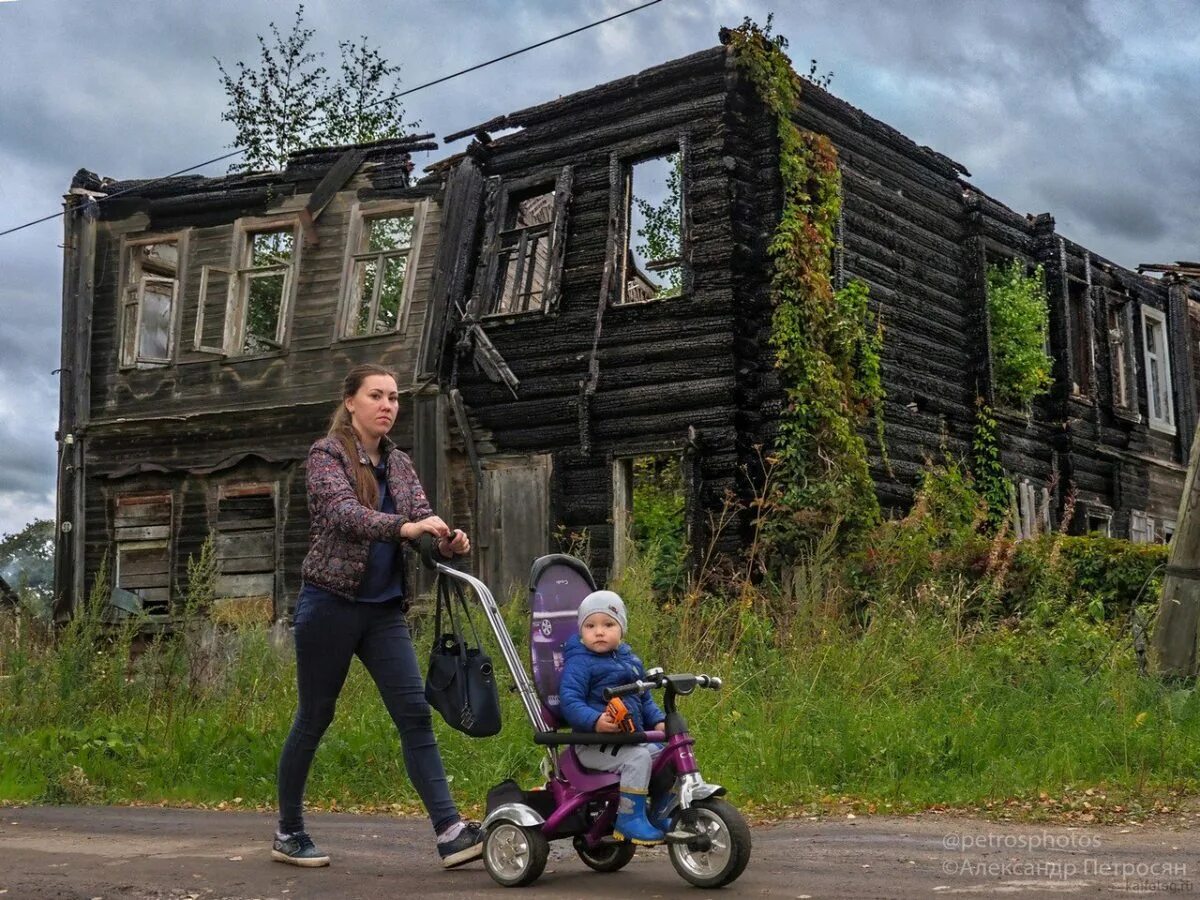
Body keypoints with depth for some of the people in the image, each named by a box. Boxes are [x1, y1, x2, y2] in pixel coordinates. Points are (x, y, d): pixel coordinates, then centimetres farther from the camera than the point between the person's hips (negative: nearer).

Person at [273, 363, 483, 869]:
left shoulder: (399, 465, 12)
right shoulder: (327, 454, -5)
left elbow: (424, 522, 1)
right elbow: (344, 513, -23)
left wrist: (451, 543, -22)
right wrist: (403, 527, -39)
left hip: (384, 609, 5)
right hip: (331, 603, -5)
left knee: (415, 713, -6)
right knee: (314, 719, 5)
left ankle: (450, 831, -10)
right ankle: (288, 832, 21)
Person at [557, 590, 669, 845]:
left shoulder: (629, 659, 14)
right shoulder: (579, 663, -11)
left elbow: (644, 698, 24)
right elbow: (569, 700, -21)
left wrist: (658, 721, 7)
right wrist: (595, 720, -37)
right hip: (592, 744, -8)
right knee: (638, 758, -29)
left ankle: (659, 815, 19)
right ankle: (629, 820, -19)